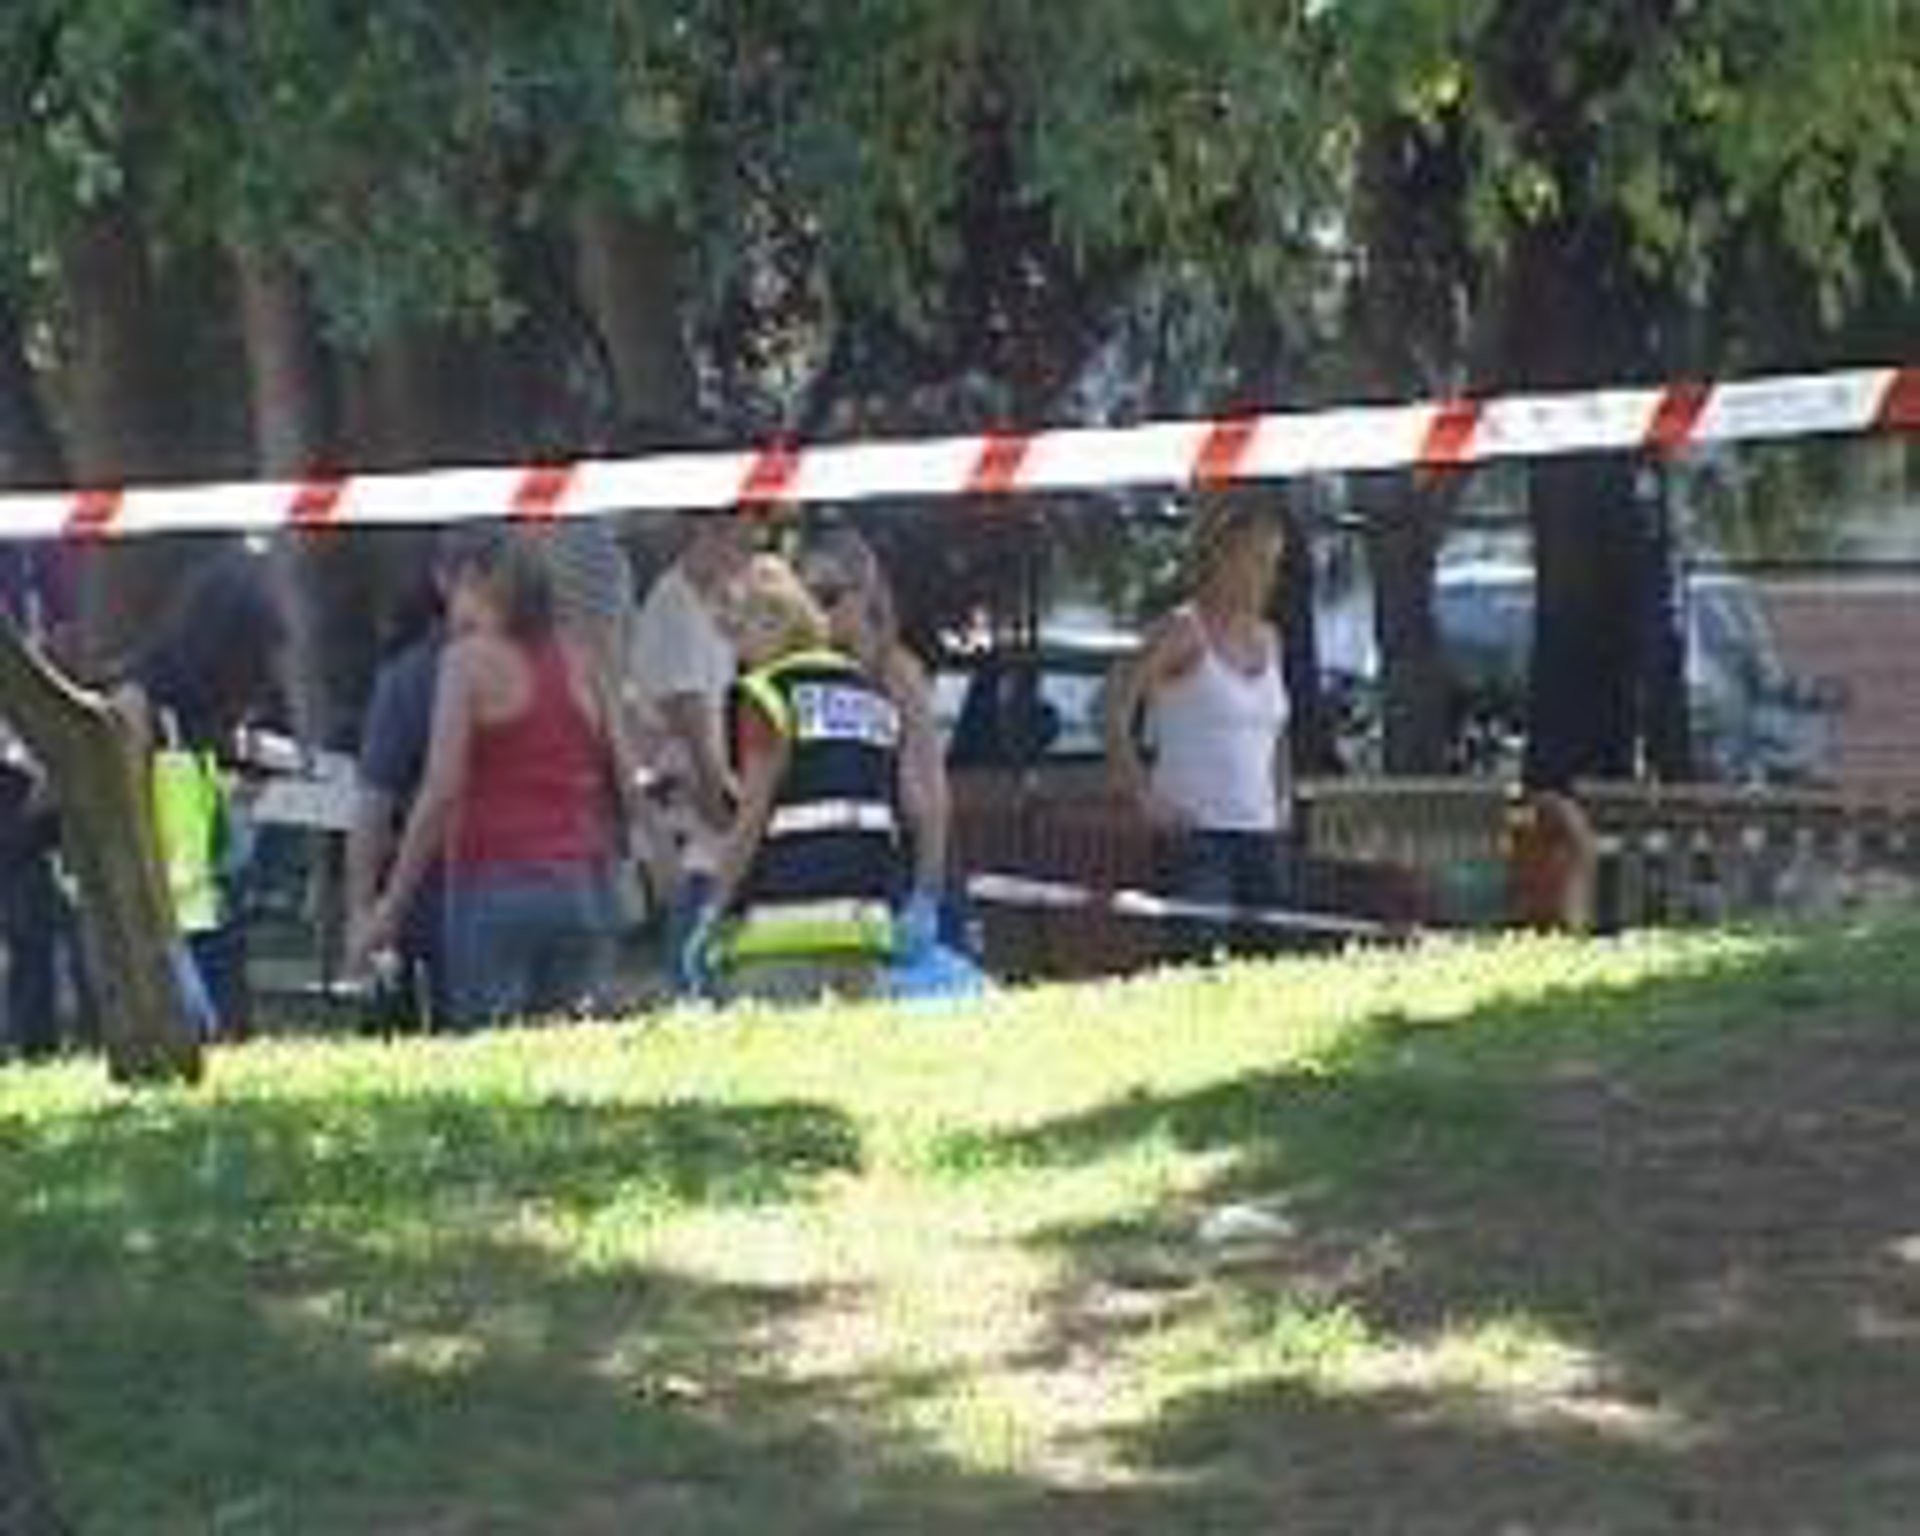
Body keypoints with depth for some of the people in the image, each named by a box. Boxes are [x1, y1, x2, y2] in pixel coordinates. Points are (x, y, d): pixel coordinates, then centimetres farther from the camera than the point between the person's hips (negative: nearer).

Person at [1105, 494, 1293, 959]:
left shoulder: (1267, 639, 15)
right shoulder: (1184, 632, -5)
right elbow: (1115, 710, -14)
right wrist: (1145, 798, -16)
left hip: (1262, 837, 7)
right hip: (1199, 834, -7)